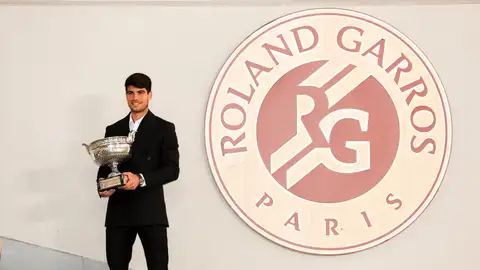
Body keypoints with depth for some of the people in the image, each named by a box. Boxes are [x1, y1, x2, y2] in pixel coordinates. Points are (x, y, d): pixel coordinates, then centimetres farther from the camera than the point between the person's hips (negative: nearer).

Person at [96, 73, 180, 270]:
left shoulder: (164, 129, 2)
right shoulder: (113, 130, 15)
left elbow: (172, 169, -5)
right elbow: (105, 166, 16)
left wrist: (141, 179, -19)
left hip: (150, 211, -4)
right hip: (118, 211, 4)